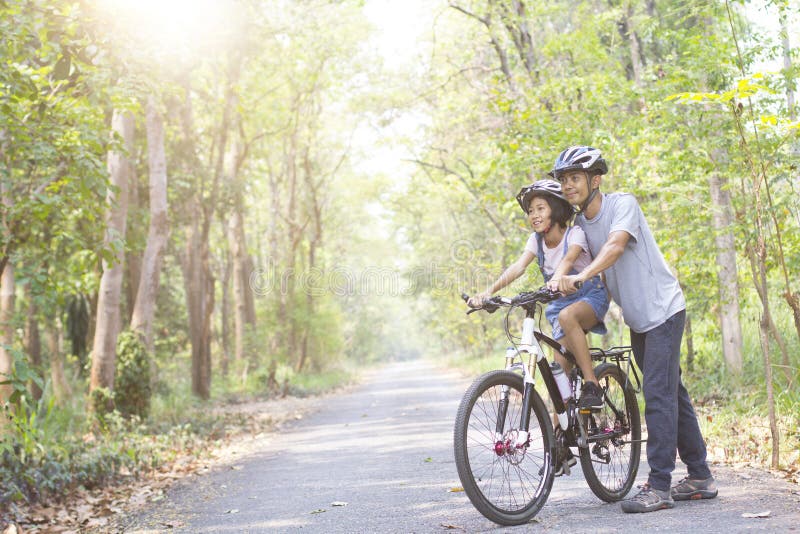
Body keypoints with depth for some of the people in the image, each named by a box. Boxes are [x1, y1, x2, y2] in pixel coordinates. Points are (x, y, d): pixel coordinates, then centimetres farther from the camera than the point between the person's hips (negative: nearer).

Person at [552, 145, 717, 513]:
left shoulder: (623, 204, -16)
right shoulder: (579, 224, 6)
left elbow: (615, 245, -33)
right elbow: (573, 263, 7)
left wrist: (582, 276, -46)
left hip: (663, 310, -8)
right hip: (637, 319, 8)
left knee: (659, 395, -12)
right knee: (672, 394, 12)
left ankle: (659, 487, -10)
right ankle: (700, 478, 21)